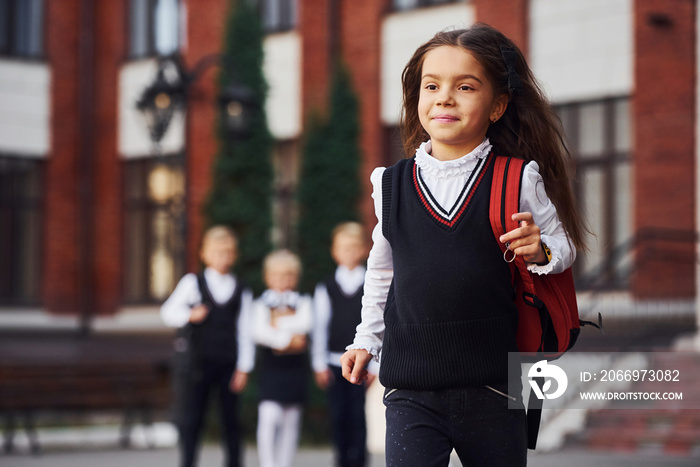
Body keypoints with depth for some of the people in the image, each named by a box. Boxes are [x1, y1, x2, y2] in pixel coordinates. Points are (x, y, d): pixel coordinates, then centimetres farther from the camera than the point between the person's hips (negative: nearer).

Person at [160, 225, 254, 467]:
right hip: (195, 363, -1)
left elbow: (245, 331, 4)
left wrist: (243, 367, -2)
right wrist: (189, 315, -18)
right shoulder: (192, 282, 3)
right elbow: (168, 311, 2)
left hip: (228, 364, 1)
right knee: (189, 419, 1)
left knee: (231, 418, 7)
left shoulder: (242, 291, 5)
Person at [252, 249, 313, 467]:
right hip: (270, 367, -2)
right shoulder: (262, 303, 2)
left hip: (296, 367, 3)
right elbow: (259, 331, -12)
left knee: (291, 420, 8)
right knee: (269, 417, -15)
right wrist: (286, 339, -16)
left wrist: (279, 323, -9)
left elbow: (305, 324, -12)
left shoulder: (302, 302, 7)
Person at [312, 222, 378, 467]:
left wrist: (375, 365, -3)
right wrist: (320, 364, 4)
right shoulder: (326, 288, 7)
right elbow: (320, 327, 8)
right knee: (338, 415, 4)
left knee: (358, 414, -4)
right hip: (334, 362, 2)